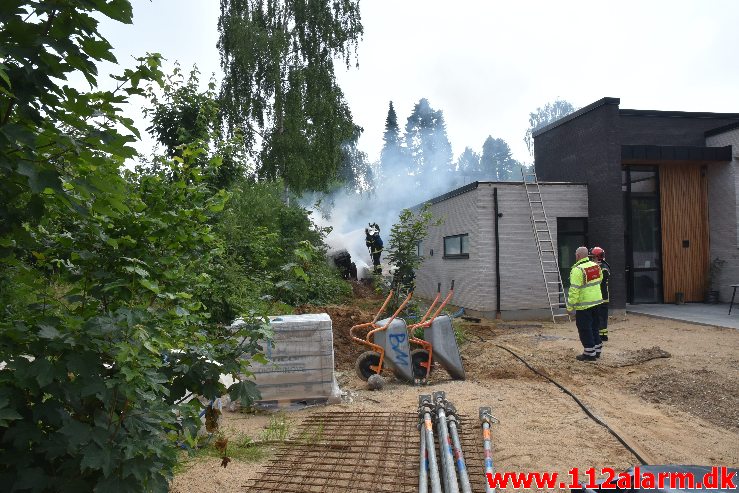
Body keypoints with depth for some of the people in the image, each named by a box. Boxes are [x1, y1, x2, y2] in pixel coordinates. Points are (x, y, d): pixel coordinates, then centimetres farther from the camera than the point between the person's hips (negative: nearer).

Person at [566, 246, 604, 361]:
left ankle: (589, 353, 6)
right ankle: (597, 350, 27)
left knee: (584, 329, 2)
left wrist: (570, 307, -16)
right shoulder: (596, 266, 5)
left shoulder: (577, 270, -20)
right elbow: (599, 280, 16)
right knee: (594, 327, 19)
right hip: (596, 301, 8)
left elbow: (574, 290, -21)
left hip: (584, 305, -8)